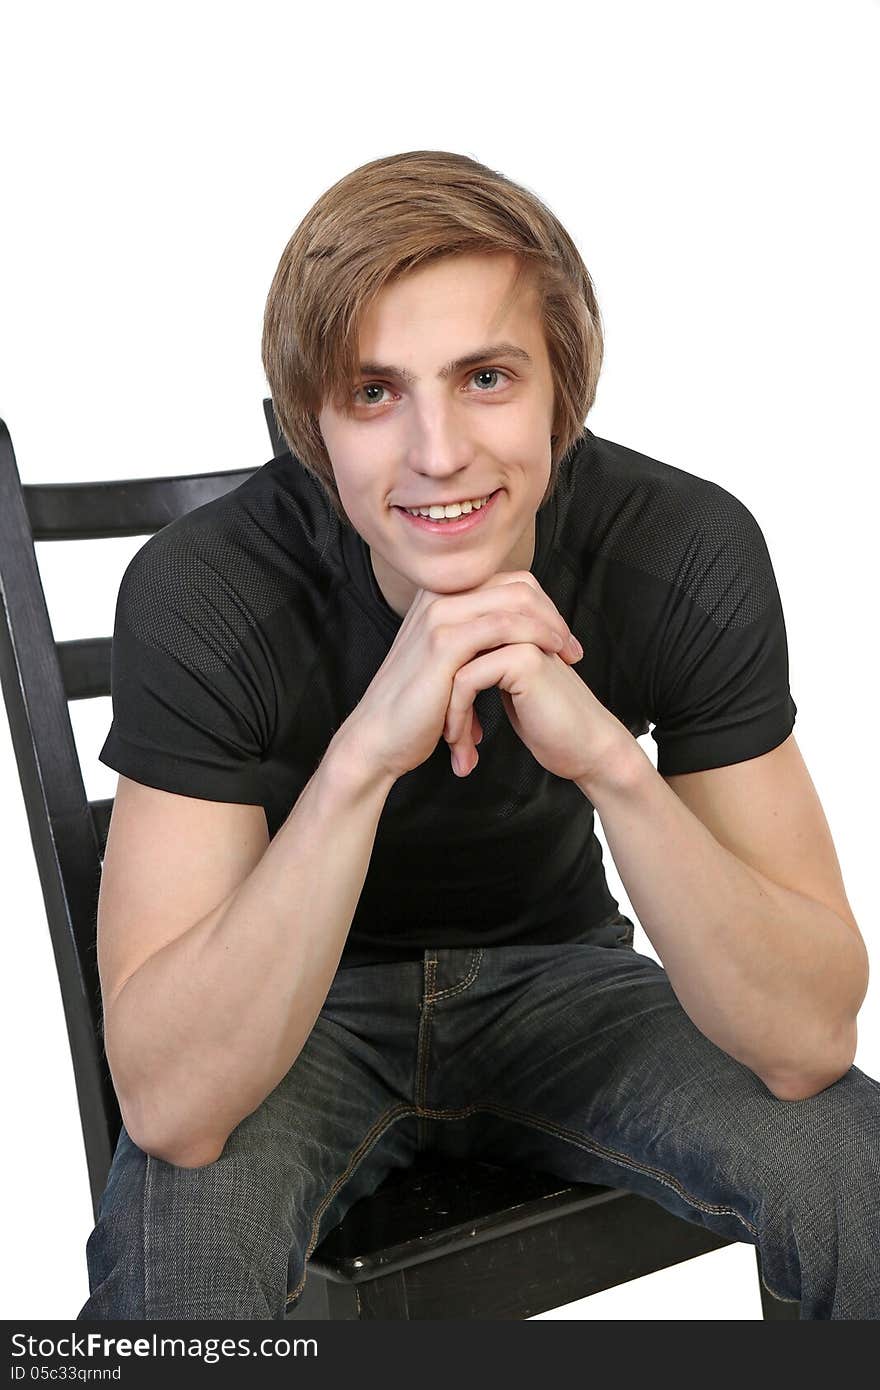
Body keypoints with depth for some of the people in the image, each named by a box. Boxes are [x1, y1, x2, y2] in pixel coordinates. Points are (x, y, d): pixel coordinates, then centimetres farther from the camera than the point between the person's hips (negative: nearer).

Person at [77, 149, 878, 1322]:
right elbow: (169, 1107, -33)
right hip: (307, 1011, -1)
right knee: (173, 1244, -33)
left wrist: (611, 761, -39)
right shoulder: (201, 591, -27)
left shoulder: (690, 553, -22)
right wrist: (362, 757, -44)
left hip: (554, 978, 2)